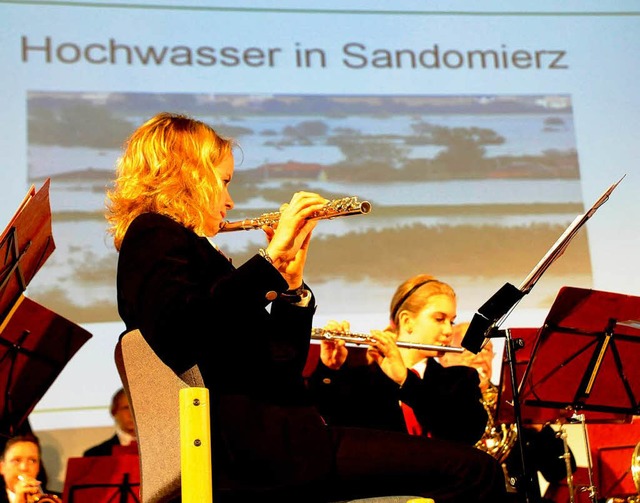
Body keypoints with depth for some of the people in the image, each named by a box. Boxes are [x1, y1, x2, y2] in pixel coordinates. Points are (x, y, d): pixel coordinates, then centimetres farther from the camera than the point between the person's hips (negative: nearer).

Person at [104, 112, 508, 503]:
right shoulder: (154, 236, 1)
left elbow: (281, 364, 23)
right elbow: (181, 331, -24)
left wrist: (290, 278, 12)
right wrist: (270, 256, -17)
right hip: (247, 443, -10)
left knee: (474, 468, 6)